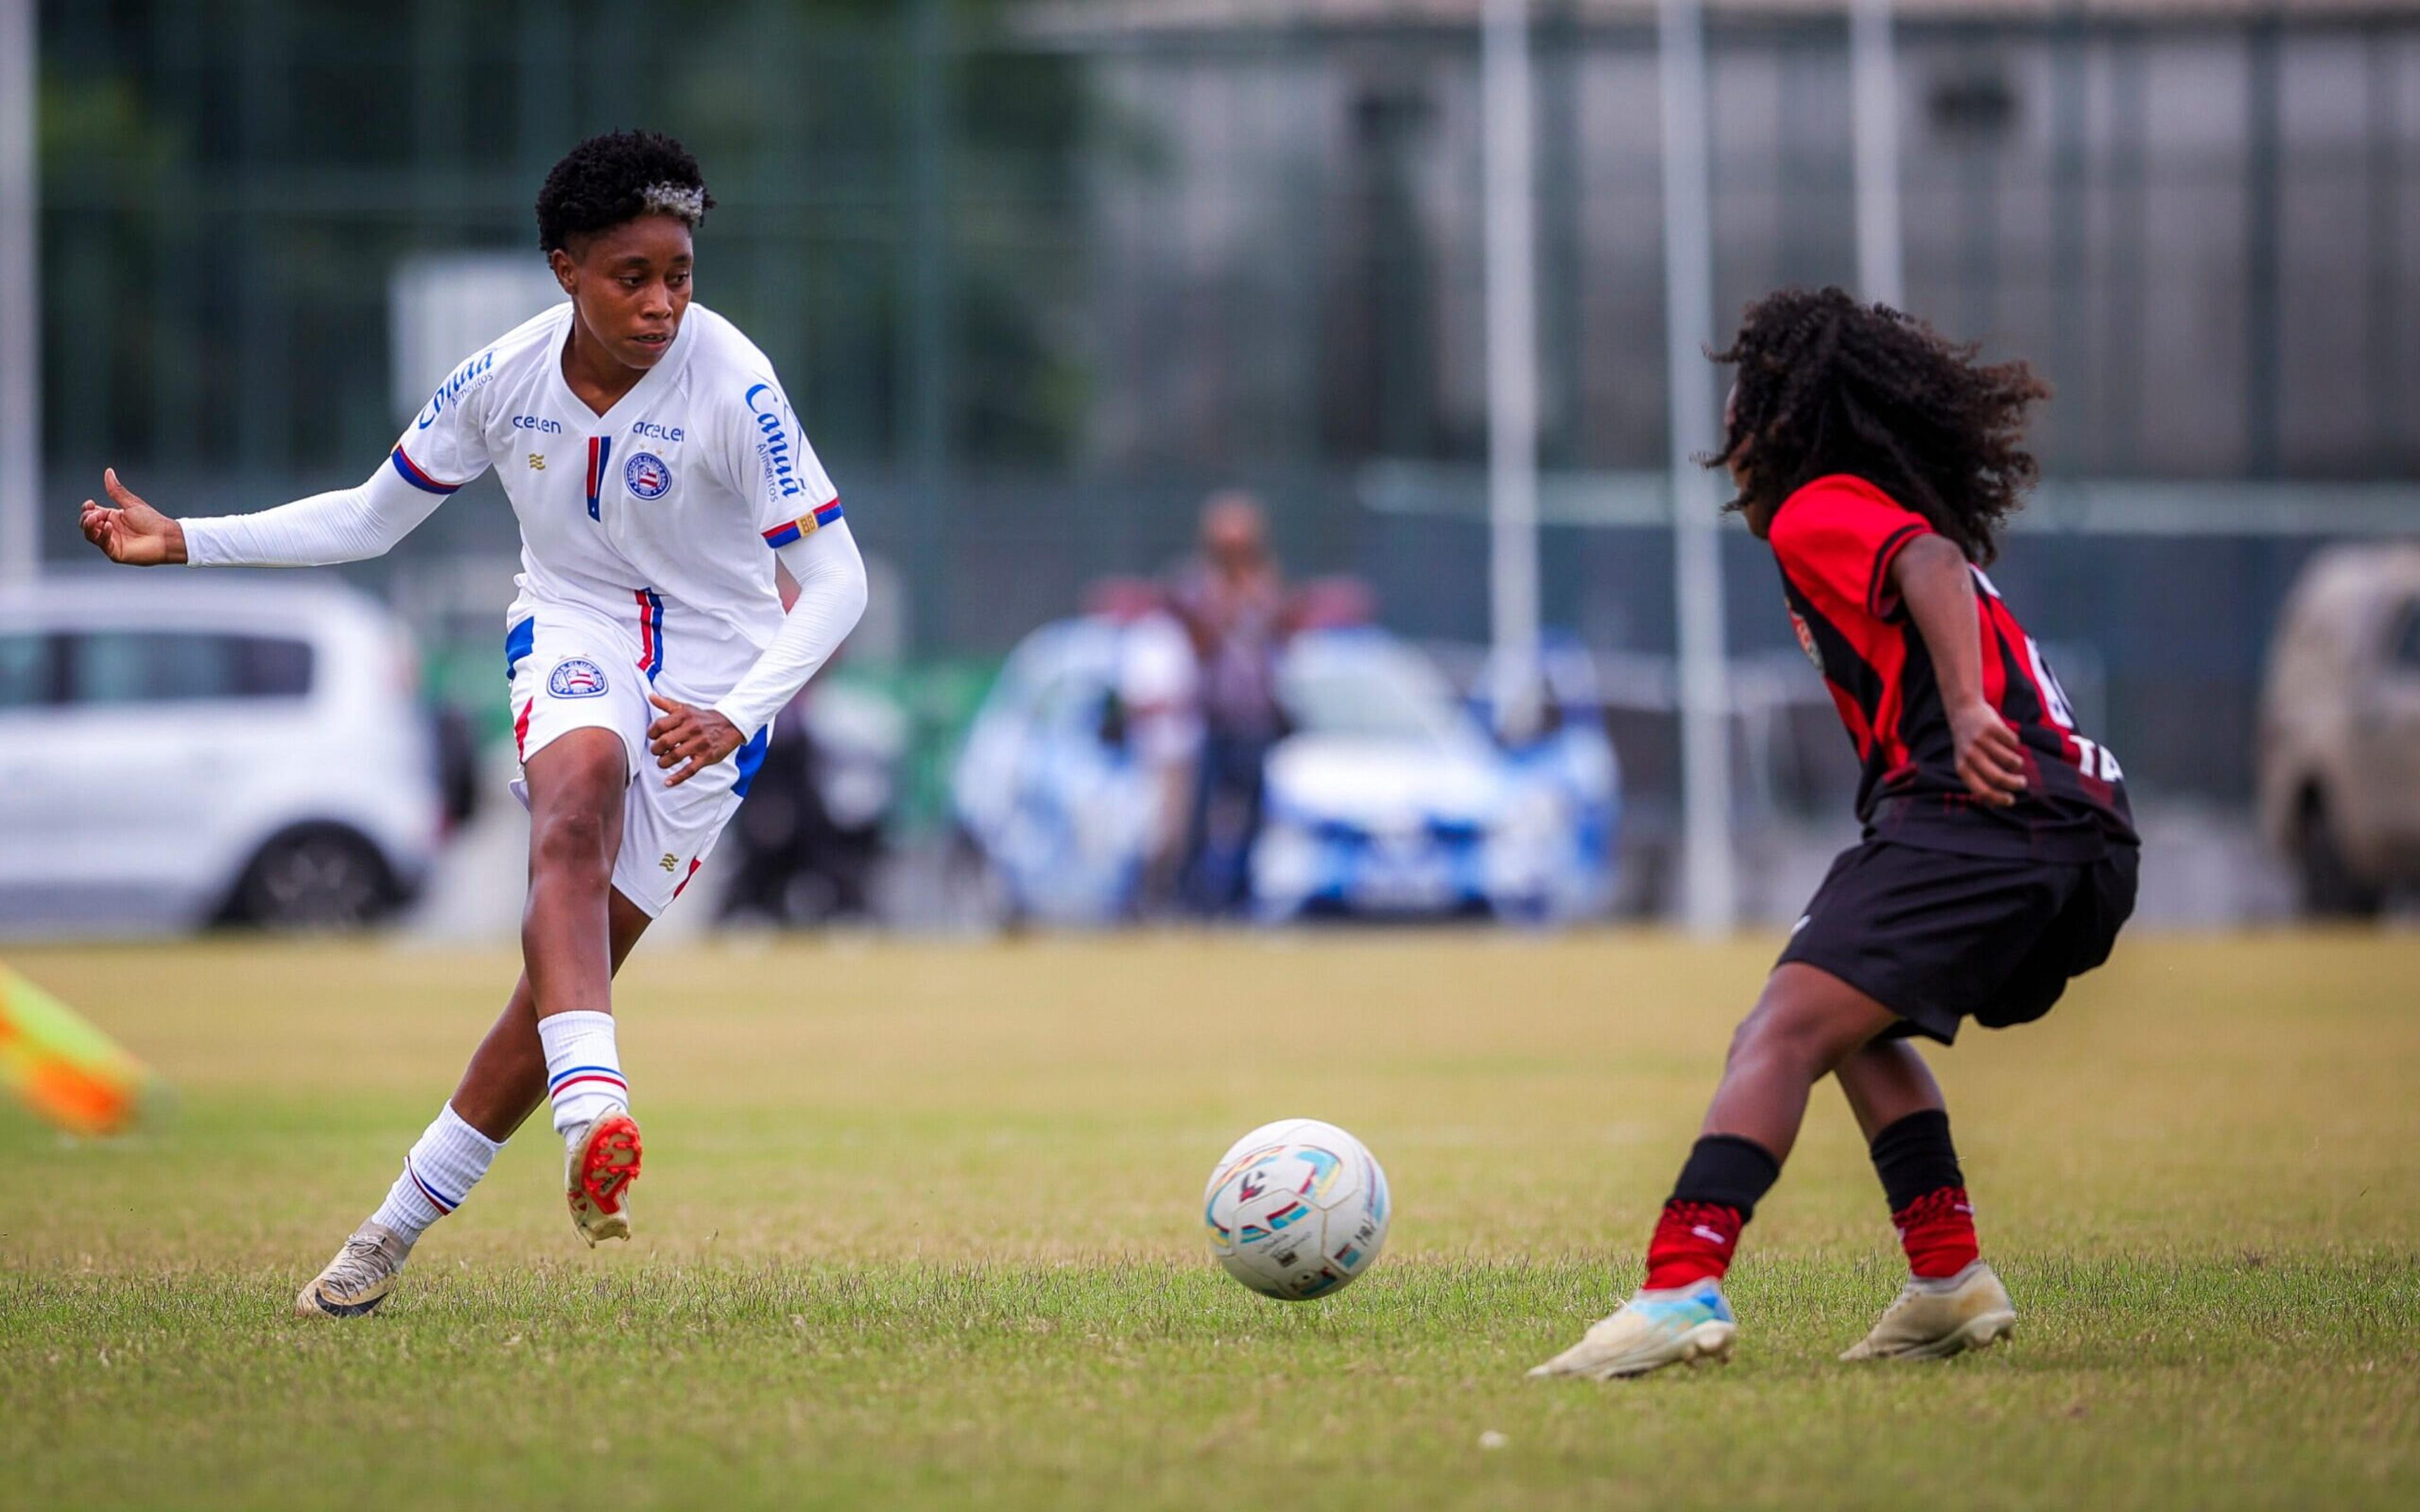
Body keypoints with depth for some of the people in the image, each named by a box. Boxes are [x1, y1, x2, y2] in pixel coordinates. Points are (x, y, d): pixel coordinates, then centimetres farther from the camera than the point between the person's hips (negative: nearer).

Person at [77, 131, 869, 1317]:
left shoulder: (732, 386, -20)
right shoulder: (506, 379, -8)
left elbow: (834, 578, -18)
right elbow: (368, 519, 7)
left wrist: (738, 716, -32)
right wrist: (183, 541, -1)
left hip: (714, 673, -2)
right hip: (573, 635, 2)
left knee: (575, 959, -6)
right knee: (578, 792, -35)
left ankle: (398, 1230, 8)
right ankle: (591, 1113, -51)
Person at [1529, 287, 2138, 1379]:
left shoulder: (1820, 510, 5)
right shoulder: (1896, 513, 31)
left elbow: (1933, 567, -15)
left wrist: (1967, 711, -28)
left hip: (1983, 812, -9)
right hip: (2091, 840, 9)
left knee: (1784, 1034, -19)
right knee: (1855, 1024, 28)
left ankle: (1682, 1290, -36)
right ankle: (1951, 1280, 18)